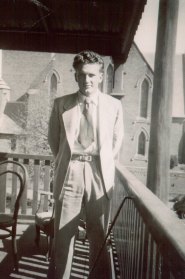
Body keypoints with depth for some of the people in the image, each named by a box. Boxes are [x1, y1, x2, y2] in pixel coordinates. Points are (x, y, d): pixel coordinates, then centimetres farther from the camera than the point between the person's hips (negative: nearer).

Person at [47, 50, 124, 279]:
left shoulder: (114, 105, 3)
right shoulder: (61, 104, 3)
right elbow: (53, 138, 13)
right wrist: (65, 160, 11)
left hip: (99, 173, 0)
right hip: (69, 172, 0)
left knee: (99, 234, 9)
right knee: (63, 232, 7)